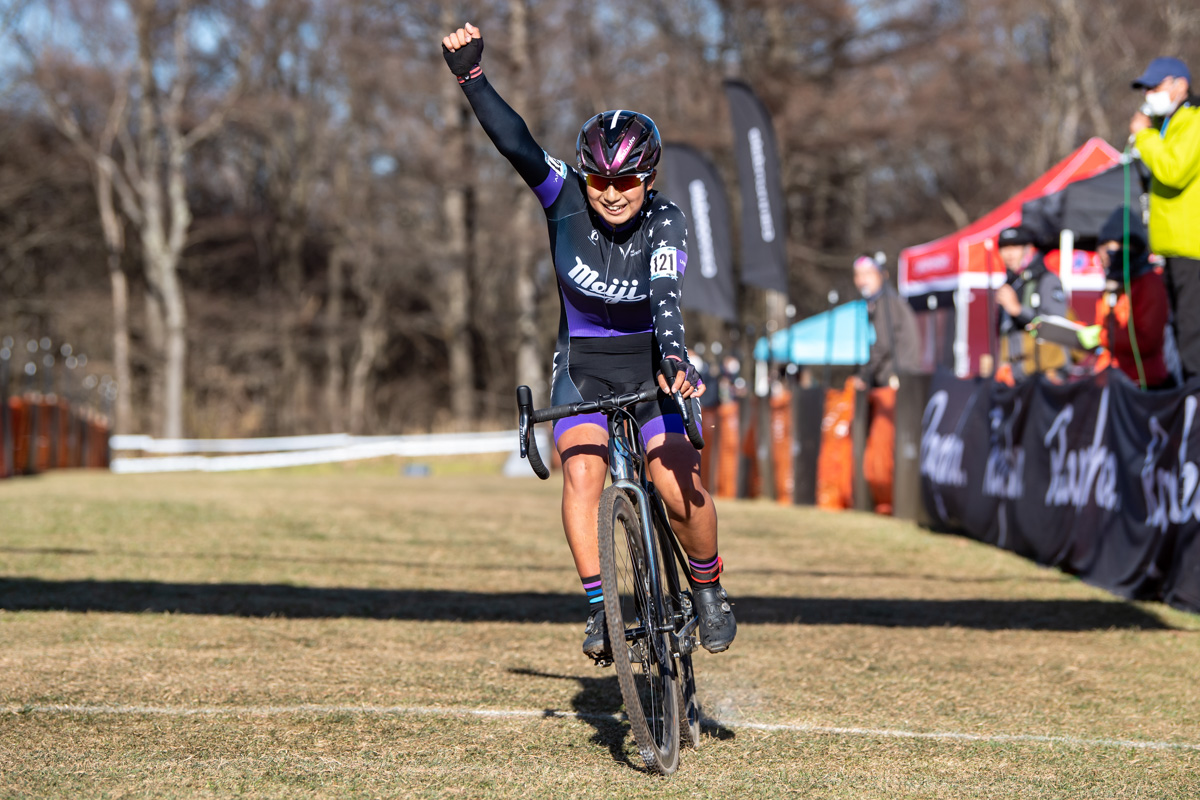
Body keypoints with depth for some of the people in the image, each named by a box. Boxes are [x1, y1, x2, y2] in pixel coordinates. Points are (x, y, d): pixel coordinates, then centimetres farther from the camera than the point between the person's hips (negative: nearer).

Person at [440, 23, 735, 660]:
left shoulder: (665, 222, -17)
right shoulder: (565, 197, -13)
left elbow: (665, 298, -31)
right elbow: (516, 144, -26)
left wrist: (676, 359, -50)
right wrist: (471, 76, -38)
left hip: (648, 362, -1)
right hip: (582, 364, 1)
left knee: (680, 487, -17)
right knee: (581, 469, -25)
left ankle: (707, 588, 10)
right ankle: (598, 608, -20)